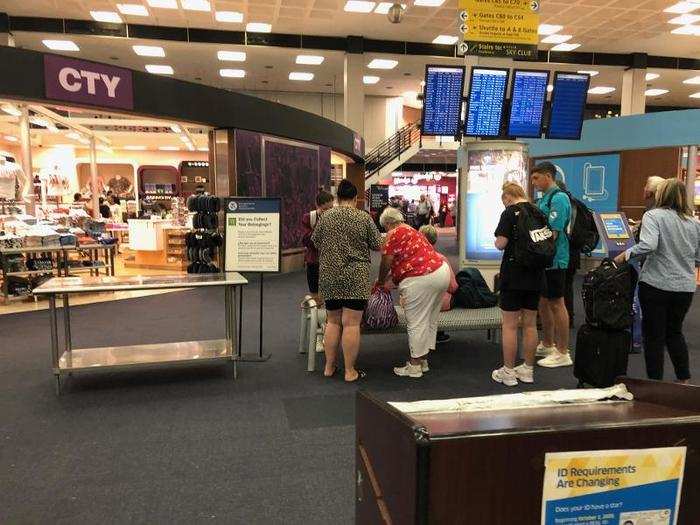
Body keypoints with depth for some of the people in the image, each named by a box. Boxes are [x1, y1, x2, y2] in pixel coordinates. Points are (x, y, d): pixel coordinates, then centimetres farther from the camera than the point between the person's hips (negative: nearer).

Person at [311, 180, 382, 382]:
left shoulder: (325, 217, 3)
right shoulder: (364, 218, -5)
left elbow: (315, 242, 12)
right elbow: (377, 245, -1)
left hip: (329, 276, 4)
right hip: (355, 278, -4)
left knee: (333, 321, 14)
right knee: (351, 324, 0)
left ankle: (329, 366, 19)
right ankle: (350, 371, 6)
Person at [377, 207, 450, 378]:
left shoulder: (394, 234, -4)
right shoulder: (411, 231, 24)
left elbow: (386, 263, -5)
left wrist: (380, 282, 11)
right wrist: (391, 280, 25)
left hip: (421, 280, -10)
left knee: (416, 323, 1)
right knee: (430, 321, 17)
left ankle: (415, 365, 10)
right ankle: (423, 360, 28)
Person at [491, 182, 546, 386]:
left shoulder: (510, 212, -11)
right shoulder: (538, 212, 7)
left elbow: (501, 243, -16)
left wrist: (499, 240, 5)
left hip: (513, 275, -6)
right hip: (535, 276, 6)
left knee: (510, 325, 2)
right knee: (530, 324, 13)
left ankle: (508, 372, 9)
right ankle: (528, 369, 22)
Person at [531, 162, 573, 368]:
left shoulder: (558, 199, -15)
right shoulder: (544, 198, 14)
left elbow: (553, 233, -21)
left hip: (554, 260, -9)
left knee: (556, 304, -2)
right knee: (543, 302, 16)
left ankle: (562, 353, 9)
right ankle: (548, 344, 30)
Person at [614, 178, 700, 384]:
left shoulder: (654, 215, -10)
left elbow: (648, 245, -26)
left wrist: (625, 255, -12)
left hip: (656, 284, -5)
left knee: (654, 335, 6)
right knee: (675, 332, 23)